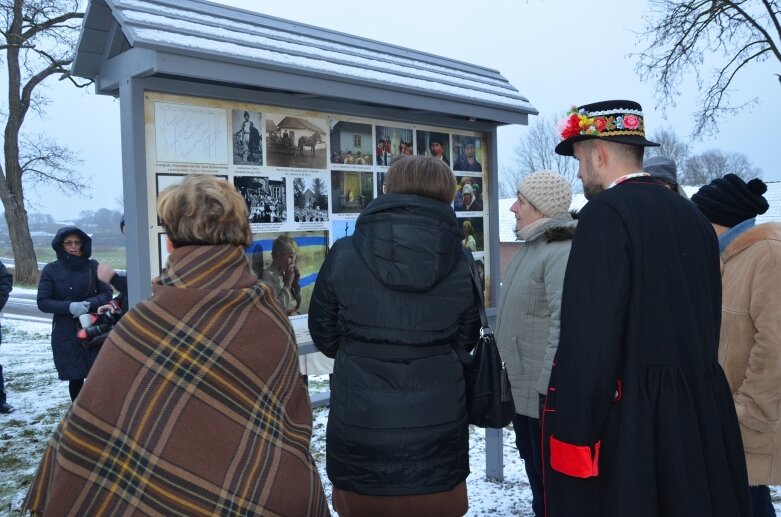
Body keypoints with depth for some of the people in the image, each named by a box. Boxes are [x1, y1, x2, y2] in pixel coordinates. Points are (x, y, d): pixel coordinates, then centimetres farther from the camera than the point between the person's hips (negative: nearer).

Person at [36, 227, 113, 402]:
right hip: (66, 334, 0)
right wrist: (69, 307, -19)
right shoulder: (51, 269, -1)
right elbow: (43, 302, -3)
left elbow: (107, 293, 1)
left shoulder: (93, 266, -1)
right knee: (75, 378, 7)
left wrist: (89, 304, -19)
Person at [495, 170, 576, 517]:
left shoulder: (561, 251, -20)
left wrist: (548, 385, -27)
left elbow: (564, 322, -27)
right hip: (525, 386, 10)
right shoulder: (531, 246, 12)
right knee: (536, 474, 23)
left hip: (546, 391, -10)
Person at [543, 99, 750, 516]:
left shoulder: (607, 212, -15)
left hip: (627, 417, -8)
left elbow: (589, 335, -21)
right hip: (701, 413, 8)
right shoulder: (692, 215, 11)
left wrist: (573, 433, -18)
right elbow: (705, 320, 16)